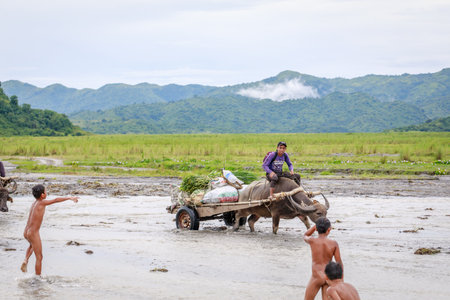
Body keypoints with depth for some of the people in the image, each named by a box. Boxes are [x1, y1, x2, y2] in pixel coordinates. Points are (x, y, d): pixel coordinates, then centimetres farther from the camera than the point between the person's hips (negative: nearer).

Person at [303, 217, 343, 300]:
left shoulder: (312, 241, -7)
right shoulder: (334, 243, -4)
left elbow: (305, 236, 20)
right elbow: (339, 263, -2)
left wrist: (318, 224, 13)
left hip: (317, 277, -2)